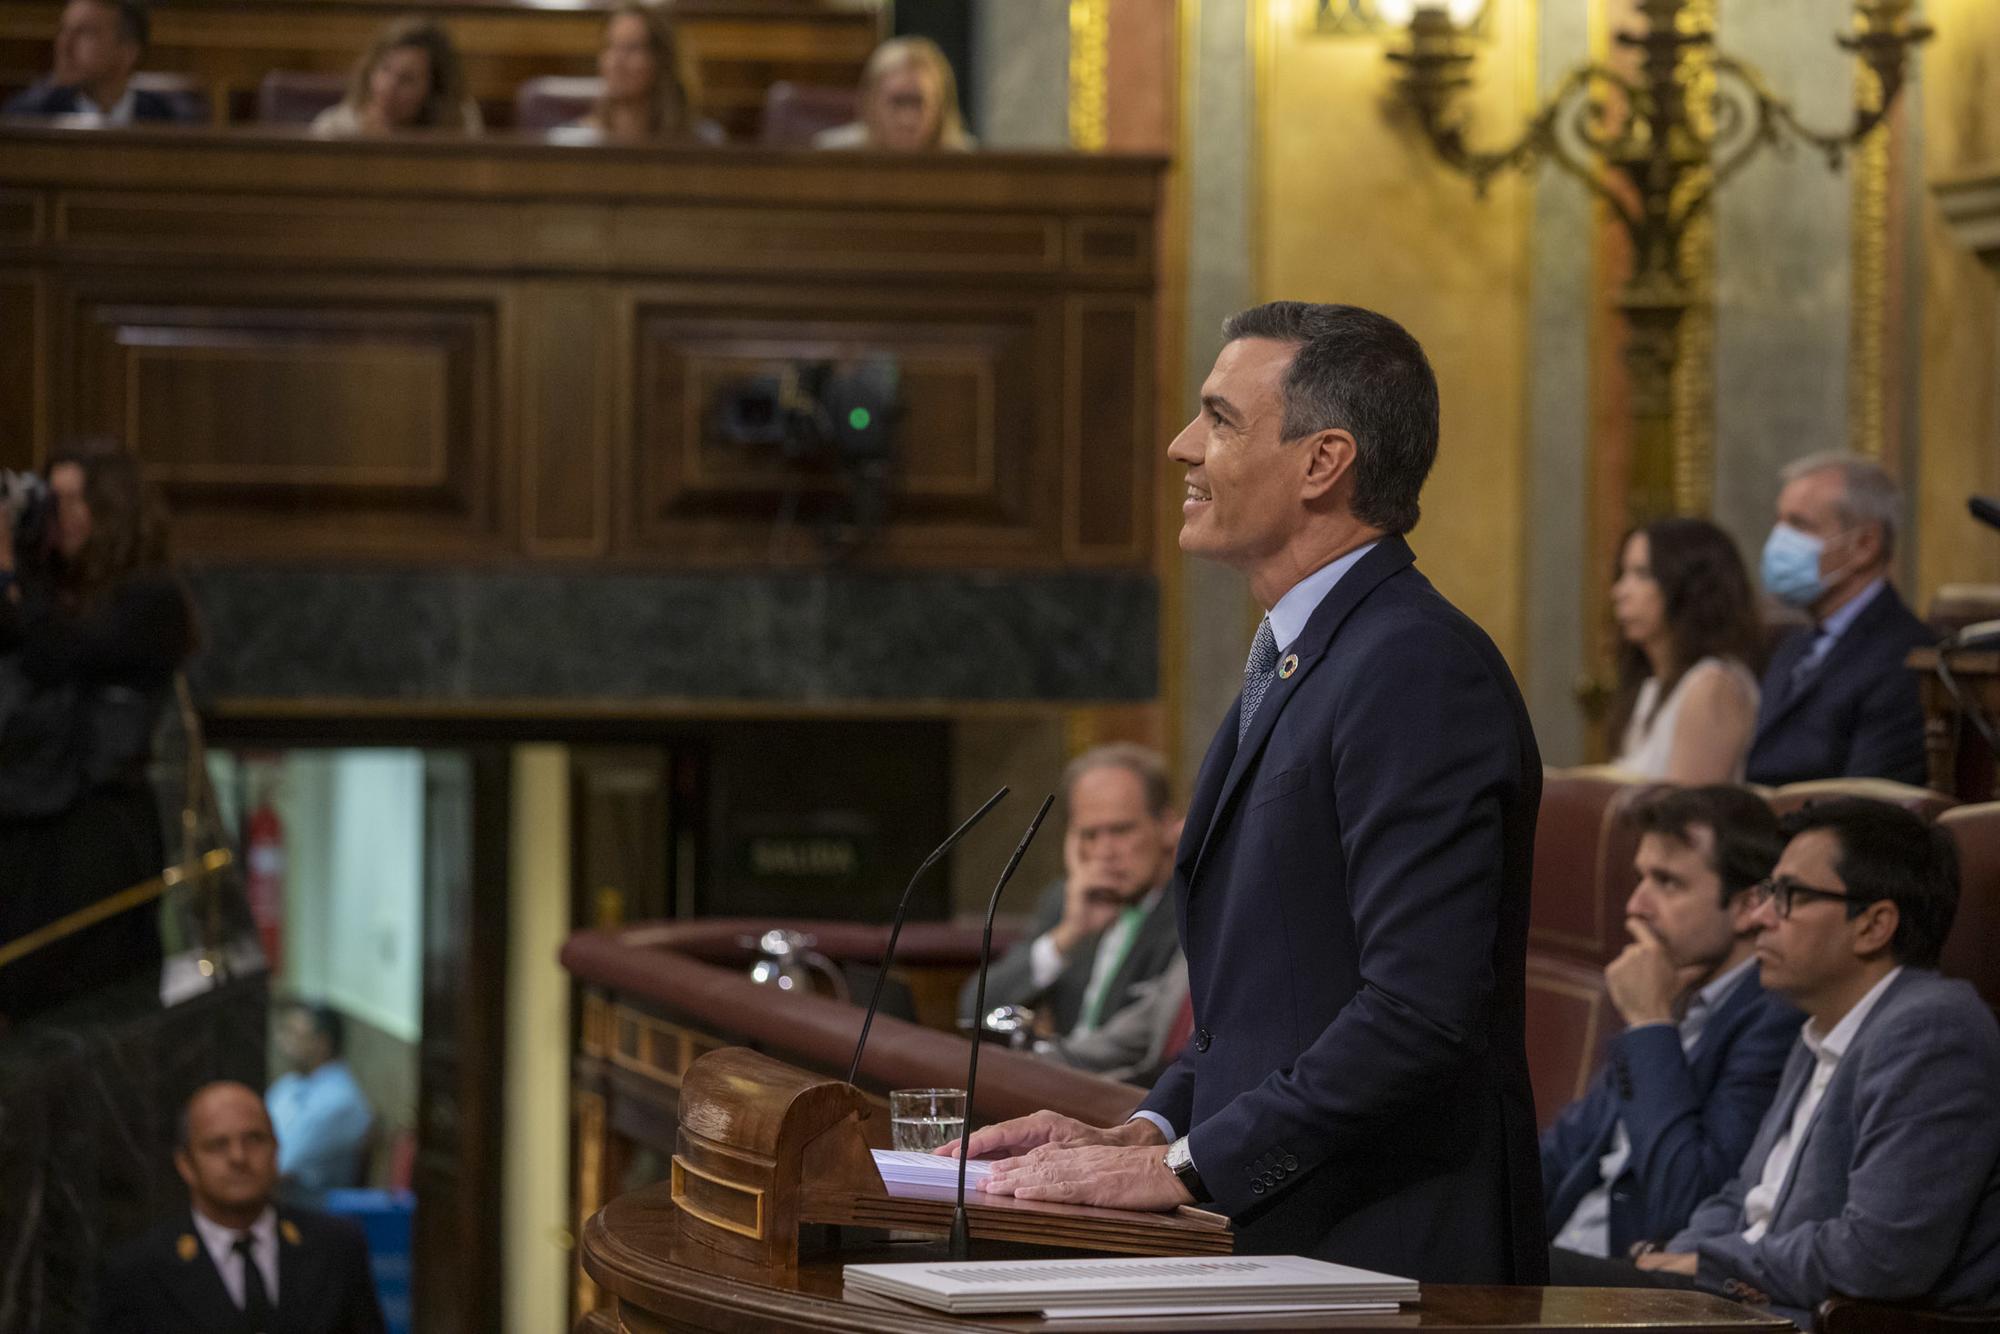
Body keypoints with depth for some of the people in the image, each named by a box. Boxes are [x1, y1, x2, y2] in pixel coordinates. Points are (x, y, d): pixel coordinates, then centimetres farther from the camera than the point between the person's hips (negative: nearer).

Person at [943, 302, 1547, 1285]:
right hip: (1276, 1245, 8)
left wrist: (1184, 1166, -16)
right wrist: (1147, 1131, 8)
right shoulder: (1294, 667, 19)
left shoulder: (1421, 670, -13)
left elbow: (1423, 1008, -21)